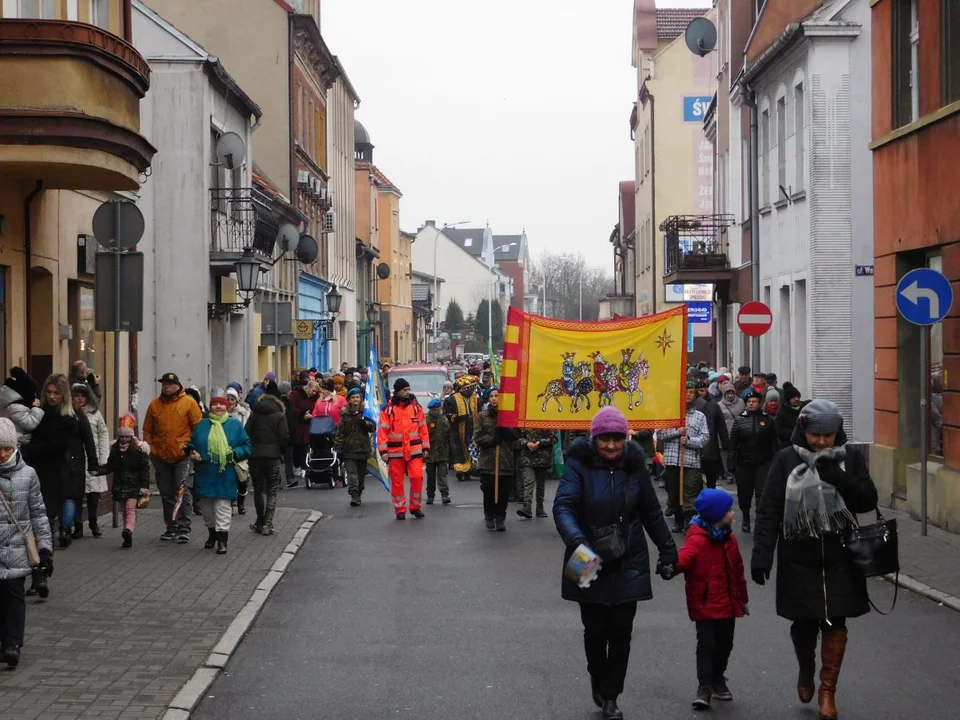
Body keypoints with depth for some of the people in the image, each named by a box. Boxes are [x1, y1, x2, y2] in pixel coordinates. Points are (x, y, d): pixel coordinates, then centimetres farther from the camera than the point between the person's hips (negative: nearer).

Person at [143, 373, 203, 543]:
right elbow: (147, 430, 13)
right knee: (166, 494, 11)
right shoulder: (154, 405, 8)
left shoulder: (189, 403, -3)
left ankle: (184, 528, -5)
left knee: (183, 491, -9)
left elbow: (198, 427, -2)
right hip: (161, 457, 4)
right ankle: (171, 527, 20)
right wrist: (150, 449, 2)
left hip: (182, 456, -4)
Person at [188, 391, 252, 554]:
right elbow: (192, 444, 15)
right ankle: (212, 533, 33)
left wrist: (235, 454, -15)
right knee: (206, 507, 13)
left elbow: (246, 446, 2)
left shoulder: (235, 424, 1)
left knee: (222, 507, -5)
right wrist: (193, 453, -6)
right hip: (204, 474, 3)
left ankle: (222, 539, -2)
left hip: (225, 475, -3)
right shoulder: (202, 425, 7)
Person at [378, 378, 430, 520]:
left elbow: (423, 428, 9)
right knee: (397, 481, 4)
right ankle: (400, 510, 16)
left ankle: (415, 507, 10)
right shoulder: (388, 409, -2)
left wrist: (425, 448, 7)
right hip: (395, 451, -1)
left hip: (414, 449, 1)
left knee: (417, 477, -8)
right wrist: (383, 451, -10)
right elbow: (382, 431, -4)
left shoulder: (416, 407, 5)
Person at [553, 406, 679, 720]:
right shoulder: (579, 464, -11)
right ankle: (598, 680, 33)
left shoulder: (634, 465, 0)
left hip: (628, 564, 2)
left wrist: (667, 550, 8)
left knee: (621, 632, 3)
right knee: (595, 630, 6)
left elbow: (651, 512, 9)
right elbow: (563, 506, -23)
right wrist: (576, 541, -39)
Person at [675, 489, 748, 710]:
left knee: (724, 644, 14)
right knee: (706, 644, -7)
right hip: (705, 604, -7)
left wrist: (742, 598, 20)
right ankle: (704, 687, -1)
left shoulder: (729, 538, 8)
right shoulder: (697, 538, -15)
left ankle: (717, 680, 32)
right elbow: (684, 558, -32)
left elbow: (737, 570, 16)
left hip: (727, 604, 7)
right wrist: (672, 566, -55)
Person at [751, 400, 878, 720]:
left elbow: (868, 501, -3)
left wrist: (838, 478, -19)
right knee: (804, 622, 7)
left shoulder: (850, 458, 0)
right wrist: (761, 555, -12)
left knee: (835, 623, 2)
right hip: (798, 558, 0)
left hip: (840, 558, 1)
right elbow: (769, 510, -5)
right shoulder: (787, 460, -3)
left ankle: (828, 689, 15)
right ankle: (806, 671, 37)